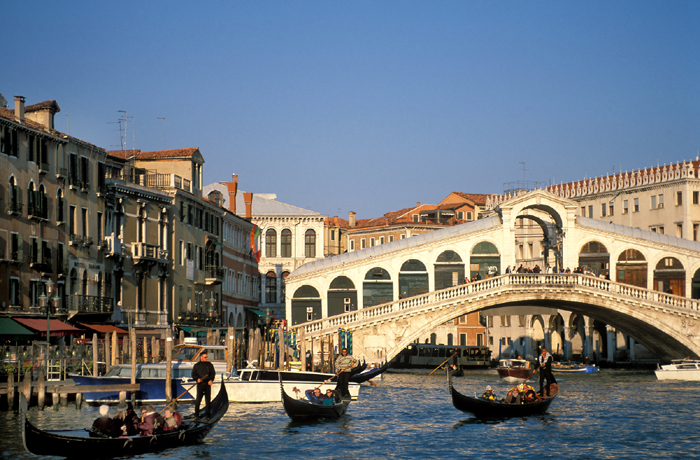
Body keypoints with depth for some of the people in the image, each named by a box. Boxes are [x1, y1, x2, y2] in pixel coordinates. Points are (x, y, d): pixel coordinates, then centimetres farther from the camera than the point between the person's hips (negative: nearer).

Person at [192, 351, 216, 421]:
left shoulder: (209, 365, 14)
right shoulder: (196, 366, 10)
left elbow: (213, 373, 9)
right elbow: (193, 374, 5)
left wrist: (211, 380, -9)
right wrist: (197, 379, -15)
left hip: (207, 384, 2)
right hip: (200, 384, -2)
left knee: (208, 400, 2)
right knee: (198, 400, -8)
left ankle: (207, 415, 10)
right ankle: (196, 416, -4)